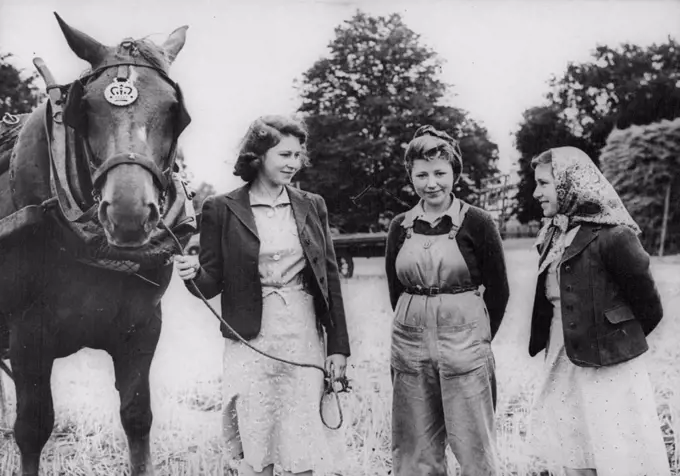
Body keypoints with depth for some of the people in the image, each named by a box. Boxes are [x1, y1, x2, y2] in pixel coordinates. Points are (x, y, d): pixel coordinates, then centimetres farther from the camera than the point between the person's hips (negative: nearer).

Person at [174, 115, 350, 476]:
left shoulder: (312, 206, 8)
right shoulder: (222, 209, -1)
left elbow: (330, 277, 8)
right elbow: (212, 282, 2)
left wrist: (338, 346, 4)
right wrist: (193, 274, -22)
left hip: (304, 339, 2)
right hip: (251, 342, -2)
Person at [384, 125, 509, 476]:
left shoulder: (476, 222, -5)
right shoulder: (400, 227, 6)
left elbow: (498, 290, 1)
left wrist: (478, 336, 6)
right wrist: (417, 326, 12)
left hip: (464, 343, -3)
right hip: (410, 346, 4)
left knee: (474, 447, 0)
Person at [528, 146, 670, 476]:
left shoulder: (611, 235, -17)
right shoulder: (555, 235, 7)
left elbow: (647, 305, -8)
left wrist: (623, 338, 5)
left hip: (608, 366, -8)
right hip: (563, 360, 8)